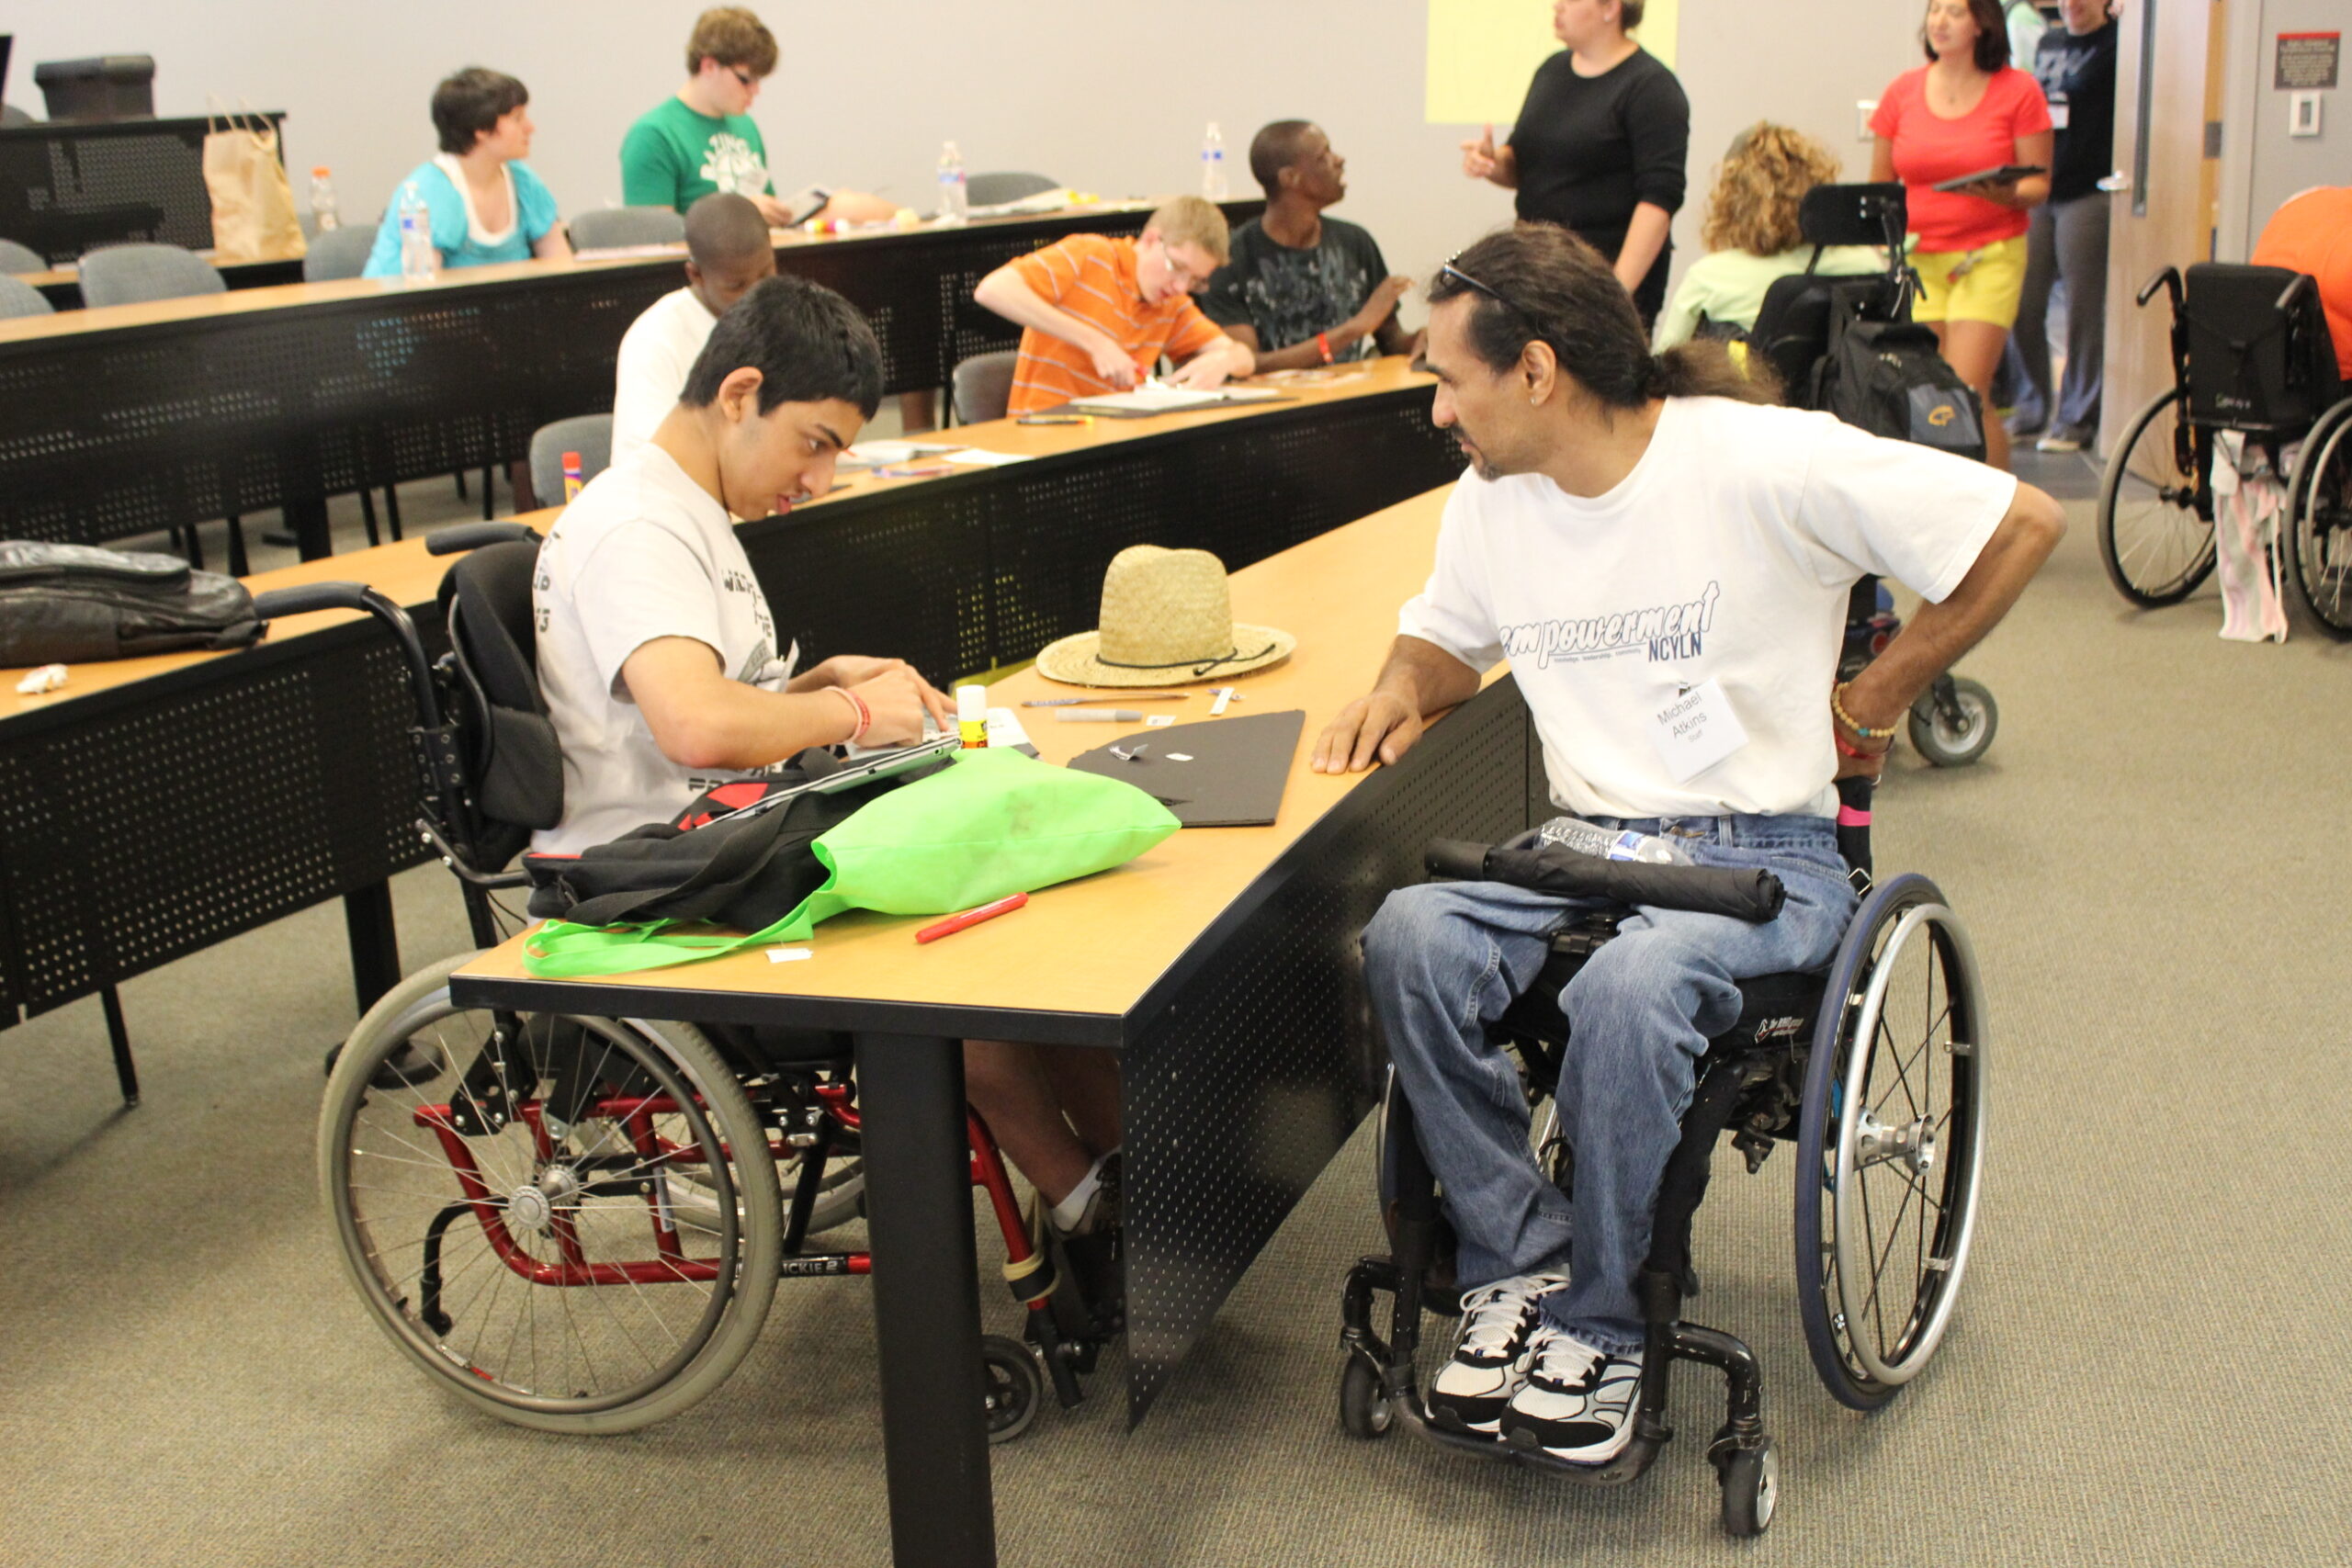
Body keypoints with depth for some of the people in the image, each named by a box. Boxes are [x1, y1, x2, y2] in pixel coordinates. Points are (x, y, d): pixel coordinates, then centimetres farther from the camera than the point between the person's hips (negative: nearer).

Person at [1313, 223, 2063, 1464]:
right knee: (1408, 937, -25)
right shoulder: (1491, 500, 6)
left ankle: (1595, 1321, -14)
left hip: (1765, 851, -5)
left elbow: (2023, 523, -8)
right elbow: (1446, 633, 25)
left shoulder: (1765, 462, -13)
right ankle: (1517, 1259, -10)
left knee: (1628, 987, -36)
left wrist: (1871, 705, -3)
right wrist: (1401, 693, 1)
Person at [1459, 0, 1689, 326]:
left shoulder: (1651, 87, -8)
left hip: (1613, 270, -6)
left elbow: (1660, 197, -16)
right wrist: (1491, 163, -2)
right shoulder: (1552, 70, 14)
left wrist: (1620, 289, -23)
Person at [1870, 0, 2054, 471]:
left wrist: (2005, 194, -20)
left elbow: (2039, 183, 1)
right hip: (1916, 257, 3)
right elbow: (1879, 187, 12)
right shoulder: (1902, 92, 7)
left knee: (1966, 394, -12)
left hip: (1991, 258, -3)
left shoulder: (2018, 91, 0)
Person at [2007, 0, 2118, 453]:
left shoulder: (2116, 45, -4)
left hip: (2088, 193, -6)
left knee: (2083, 309, -1)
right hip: (2036, 193, 6)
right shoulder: (2048, 44, 16)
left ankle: (2077, 418, 8)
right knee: (2023, 306, 5)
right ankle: (2031, 409, 18)